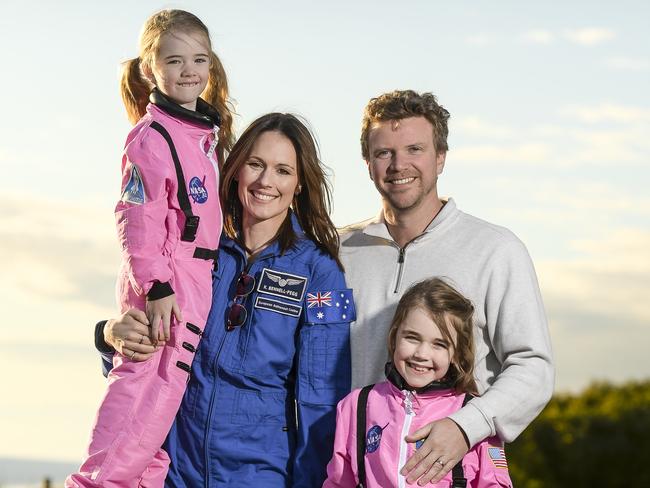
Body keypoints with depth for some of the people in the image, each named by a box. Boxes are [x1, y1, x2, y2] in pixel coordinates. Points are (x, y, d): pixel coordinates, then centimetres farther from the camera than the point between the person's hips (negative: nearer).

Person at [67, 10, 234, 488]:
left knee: (166, 383, 13)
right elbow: (138, 218, -17)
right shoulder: (152, 136, -13)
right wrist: (156, 286, -22)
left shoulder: (207, 132, 13)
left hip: (197, 281, 9)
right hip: (164, 285, -9)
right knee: (149, 382, -13)